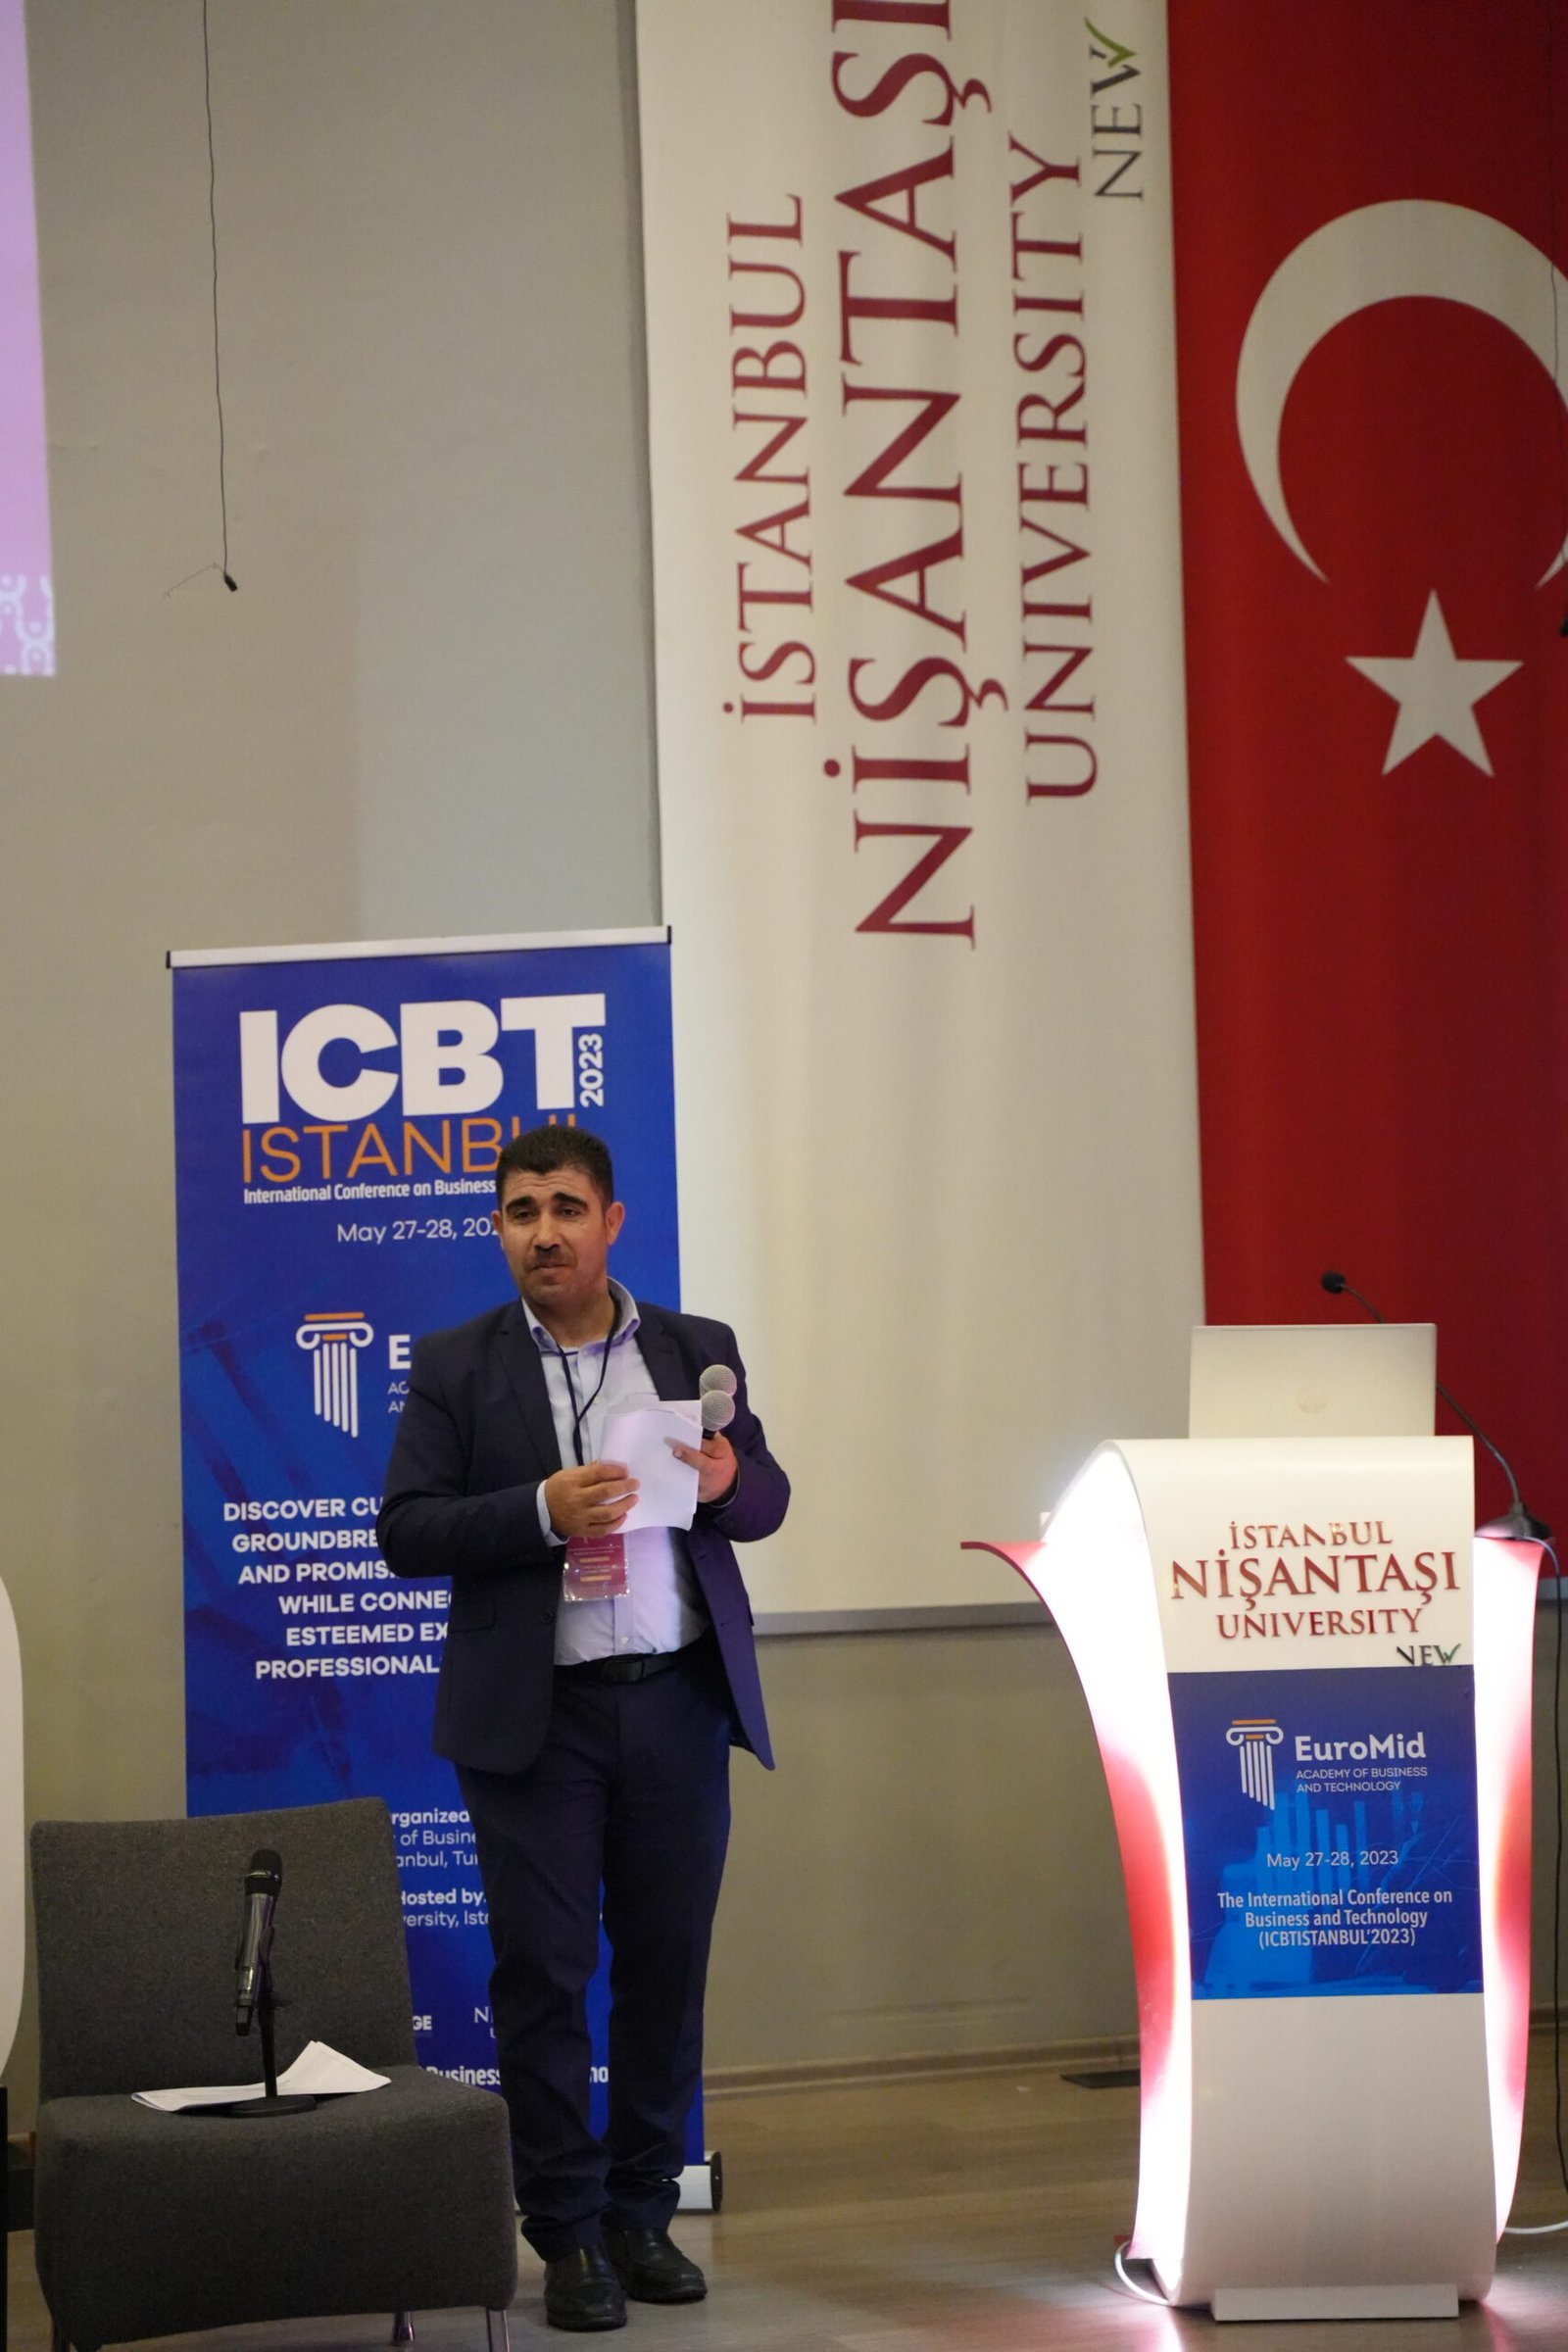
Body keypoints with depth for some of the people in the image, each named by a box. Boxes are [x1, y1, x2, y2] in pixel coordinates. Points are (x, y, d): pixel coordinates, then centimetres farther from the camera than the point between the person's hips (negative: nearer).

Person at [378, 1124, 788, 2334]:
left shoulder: (700, 1350, 9)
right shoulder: (455, 1366, 2)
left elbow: (768, 1499, 13)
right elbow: (407, 1529, -4)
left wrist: (729, 1479, -10)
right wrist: (543, 1510, -18)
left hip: (678, 1701, 2)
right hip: (534, 1715, -2)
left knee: (668, 1962, 7)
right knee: (543, 1973, 0)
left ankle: (644, 2213, 19)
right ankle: (568, 2233, 9)